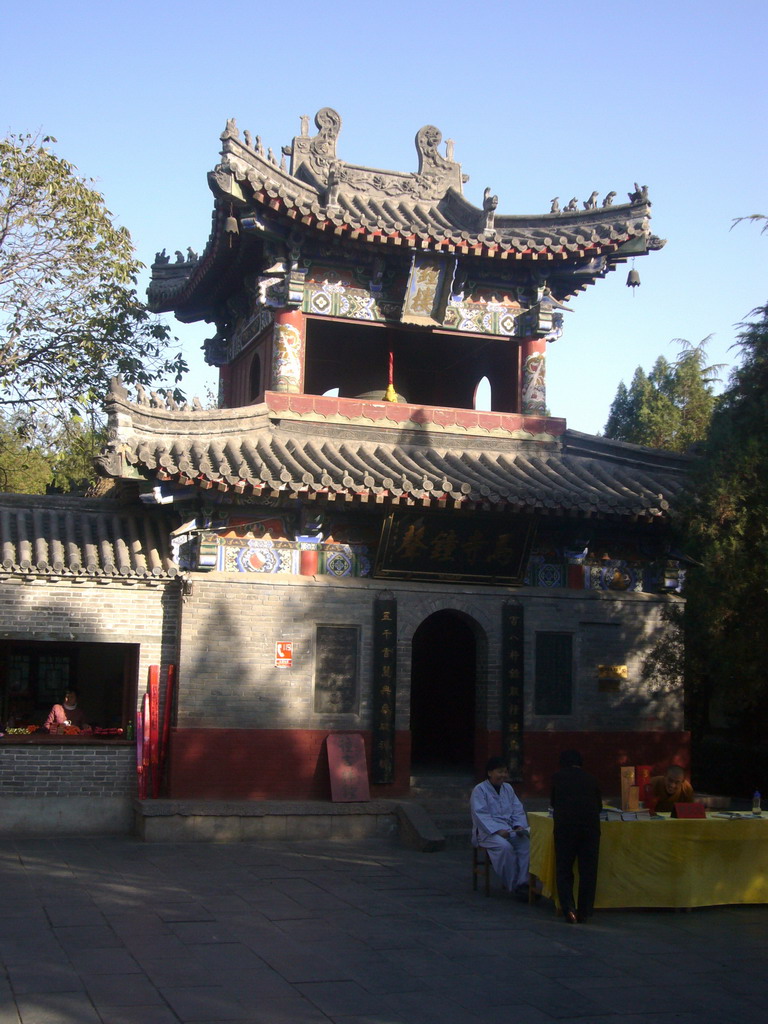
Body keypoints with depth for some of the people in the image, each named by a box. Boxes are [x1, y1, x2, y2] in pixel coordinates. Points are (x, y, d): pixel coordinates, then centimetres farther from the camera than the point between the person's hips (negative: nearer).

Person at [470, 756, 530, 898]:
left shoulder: (508, 788, 18)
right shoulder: (479, 790, -2)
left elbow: (518, 811, 14)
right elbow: (481, 816, -12)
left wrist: (520, 826, -7)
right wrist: (498, 831, -23)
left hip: (509, 829, 5)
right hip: (488, 832, -5)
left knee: (526, 841, -26)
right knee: (504, 846, -35)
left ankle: (523, 883, -25)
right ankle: (513, 886, -23)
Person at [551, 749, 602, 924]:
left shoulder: (557, 777, 13)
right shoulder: (591, 779, 16)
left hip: (564, 826, -1)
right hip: (590, 825, 1)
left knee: (563, 870, 7)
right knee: (588, 870, 9)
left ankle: (568, 910, -8)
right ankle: (584, 913, 10)